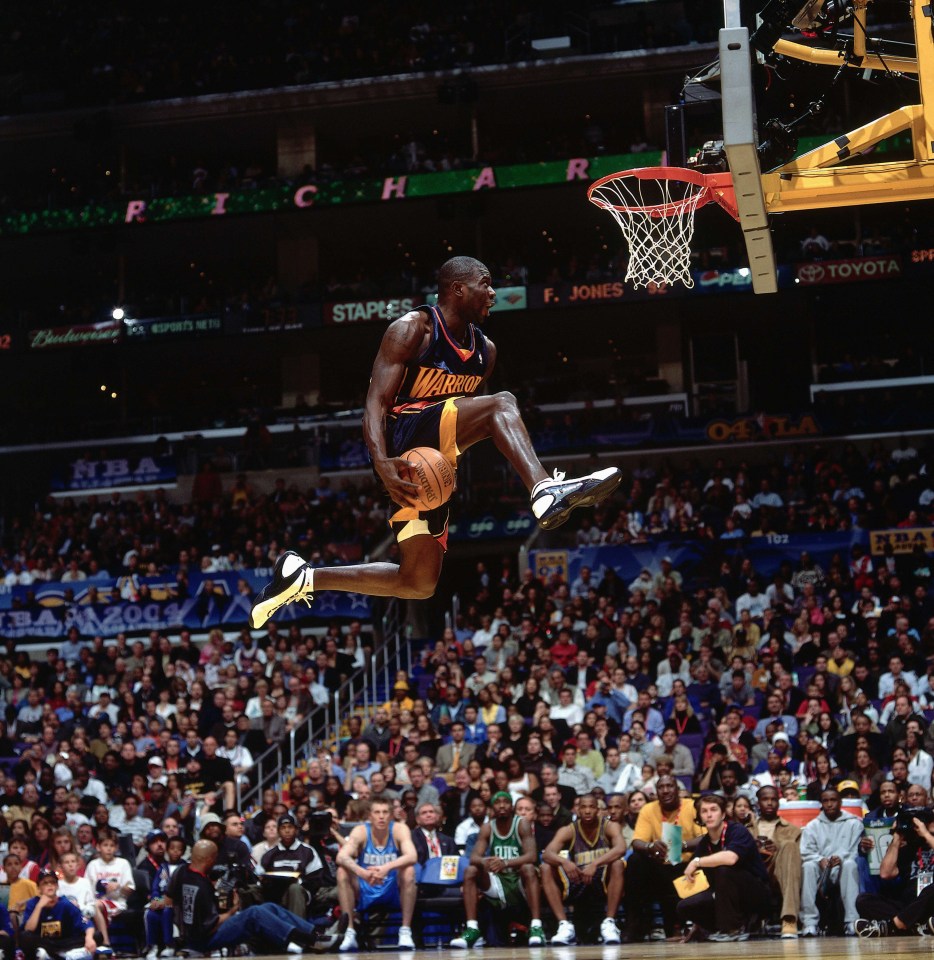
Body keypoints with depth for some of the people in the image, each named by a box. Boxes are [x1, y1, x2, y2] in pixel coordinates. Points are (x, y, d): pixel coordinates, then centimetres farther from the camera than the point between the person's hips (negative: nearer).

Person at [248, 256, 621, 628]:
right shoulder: (412, 329, -8)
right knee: (501, 403, -27)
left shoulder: (485, 351, 15)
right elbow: (377, 402, -16)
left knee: (419, 583, 7)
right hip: (402, 438, -8)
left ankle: (303, 578, 16)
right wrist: (382, 462, -33)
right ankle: (547, 490, -50)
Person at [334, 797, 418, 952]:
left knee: (409, 870, -29)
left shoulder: (399, 829, -11)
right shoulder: (361, 831, -10)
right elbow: (341, 857, -25)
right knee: (342, 872, -24)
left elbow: (412, 856, -28)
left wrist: (387, 867, -45)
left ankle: (405, 932, -23)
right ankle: (349, 933, -21)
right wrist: (361, 872, -45)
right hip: (365, 892, 1)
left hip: (393, 891, -1)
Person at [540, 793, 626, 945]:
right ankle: (564, 925, -27)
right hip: (576, 880, 2)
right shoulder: (568, 831, 1)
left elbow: (621, 849, -25)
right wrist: (564, 862, -38)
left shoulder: (609, 827, -3)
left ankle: (609, 923, -31)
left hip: (604, 880, -2)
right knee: (546, 868, -19)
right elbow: (547, 853, -15)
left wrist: (595, 864, -40)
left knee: (617, 864, -32)